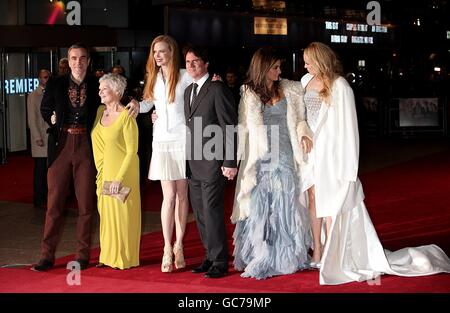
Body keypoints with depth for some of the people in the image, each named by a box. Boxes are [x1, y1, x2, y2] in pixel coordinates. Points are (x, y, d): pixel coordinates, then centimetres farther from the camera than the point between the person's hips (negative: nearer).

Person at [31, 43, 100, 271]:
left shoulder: (96, 86, 4)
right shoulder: (55, 84, 7)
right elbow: (45, 109, 19)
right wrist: (53, 119, 3)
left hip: (86, 146, 0)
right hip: (61, 145, 0)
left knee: (86, 203, 4)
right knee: (54, 202, 2)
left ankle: (83, 255, 13)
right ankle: (47, 256, 7)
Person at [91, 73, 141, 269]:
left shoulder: (126, 116, -14)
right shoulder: (100, 111, 7)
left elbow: (132, 151, -15)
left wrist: (119, 179, -19)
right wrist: (101, 174, 8)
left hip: (123, 172, -7)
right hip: (105, 171, 7)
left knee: (122, 213, 0)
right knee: (106, 212, 10)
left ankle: (125, 258, 10)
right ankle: (108, 256, 19)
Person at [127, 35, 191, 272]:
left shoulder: (185, 76, 1)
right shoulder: (154, 78, 14)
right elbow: (148, 103, 21)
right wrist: (137, 105, 2)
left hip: (182, 139, -2)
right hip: (162, 140, 2)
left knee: (182, 195, 3)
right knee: (169, 196, -4)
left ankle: (178, 246, 12)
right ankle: (167, 248, 0)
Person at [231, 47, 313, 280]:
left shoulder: (290, 90, 8)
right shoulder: (248, 94, 4)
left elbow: (300, 118, 13)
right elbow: (242, 128, 4)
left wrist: (304, 133, -6)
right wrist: (234, 159, -2)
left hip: (285, 156, 1)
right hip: (260, 159, -1)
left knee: (286, 206, 3)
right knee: (259, 207, 1)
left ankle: (286, 258, 13)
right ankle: (260, 258, 9)